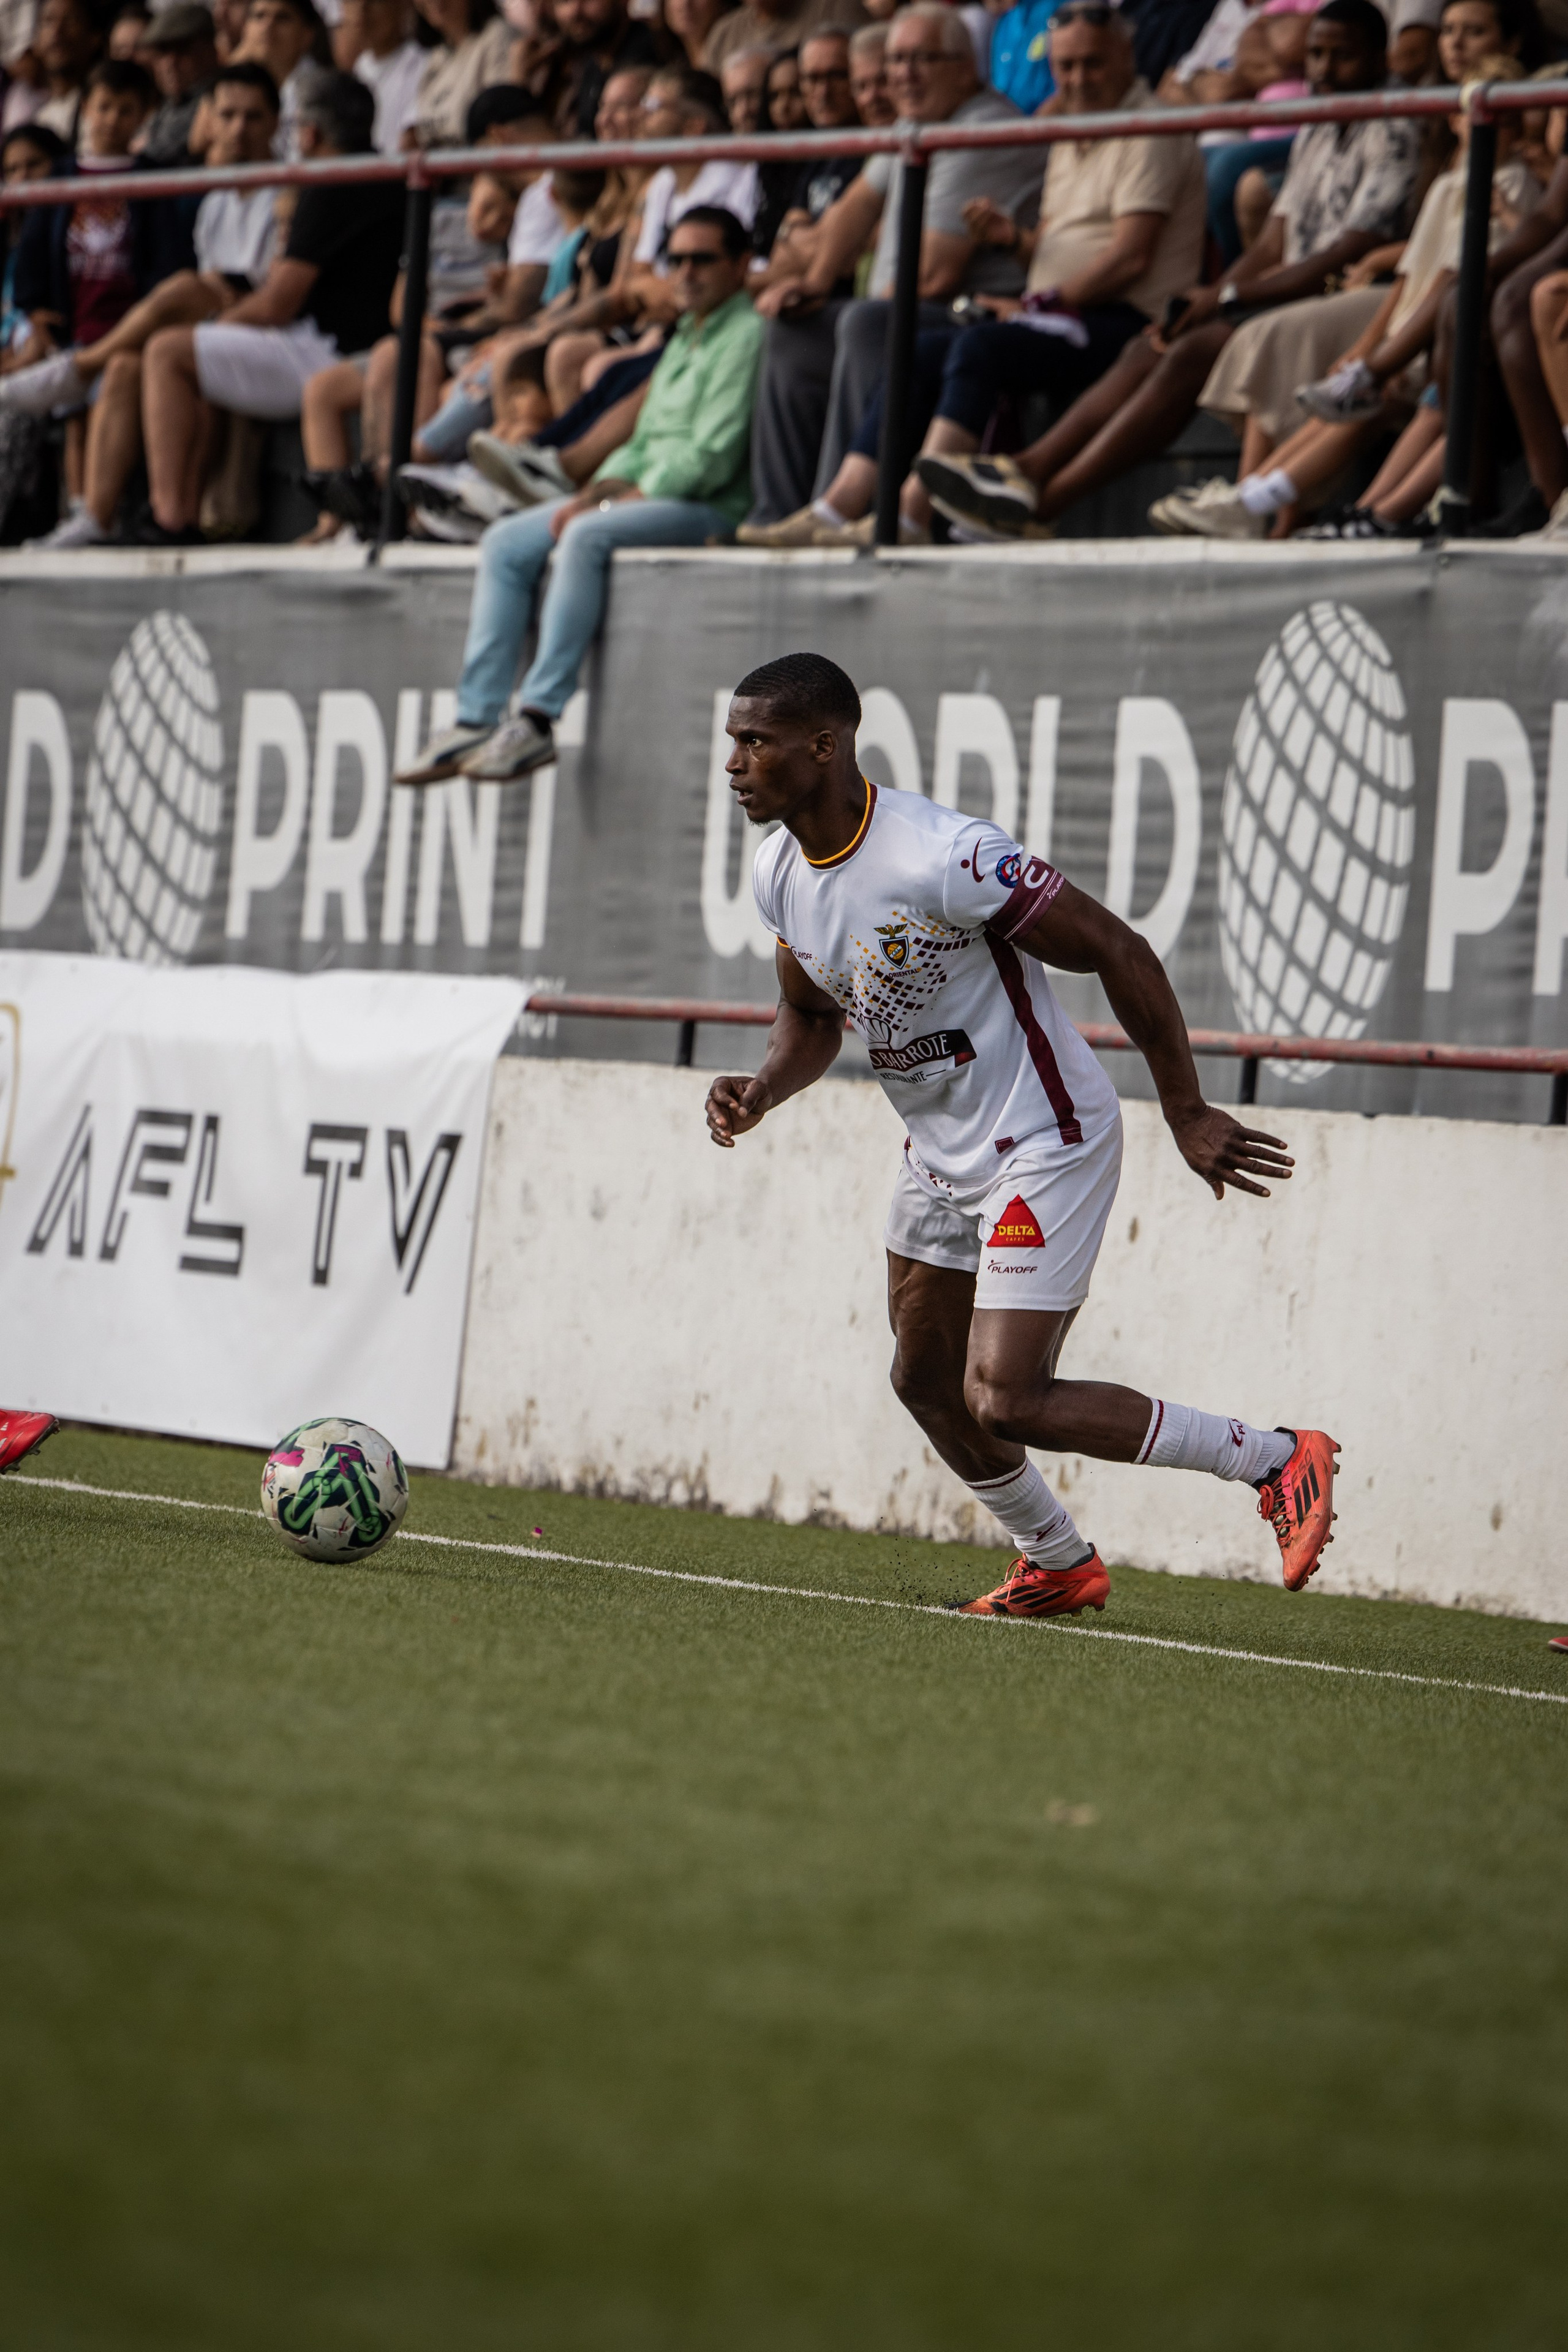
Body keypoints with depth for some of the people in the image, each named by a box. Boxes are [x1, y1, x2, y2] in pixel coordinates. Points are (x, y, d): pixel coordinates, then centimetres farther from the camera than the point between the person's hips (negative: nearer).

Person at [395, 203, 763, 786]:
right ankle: (477, 720, -13)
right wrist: (598, 489, 4)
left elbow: (711, 458, -16)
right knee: (505, 542, -3)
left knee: (587, 536, -34)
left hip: (706, 504, -10)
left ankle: (538, 719, -34)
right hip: (644, 492, 10)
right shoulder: (685, 338, 22)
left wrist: (624, 496, -14)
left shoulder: (747, 335, -8)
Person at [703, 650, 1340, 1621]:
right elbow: (813, 1014, 17)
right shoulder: (780, 875, -2)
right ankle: (1061, 1567, 38)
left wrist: (1188, 1115, -15)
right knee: (926, 1379, 16)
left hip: (1045, 1146, -9)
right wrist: (763, 1093, -5)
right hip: (942, 1151, 9)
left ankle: (1275, 1459, -2)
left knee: (1002, 1402, -15)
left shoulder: (944, 858, -29)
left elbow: (1121, 954, -21)